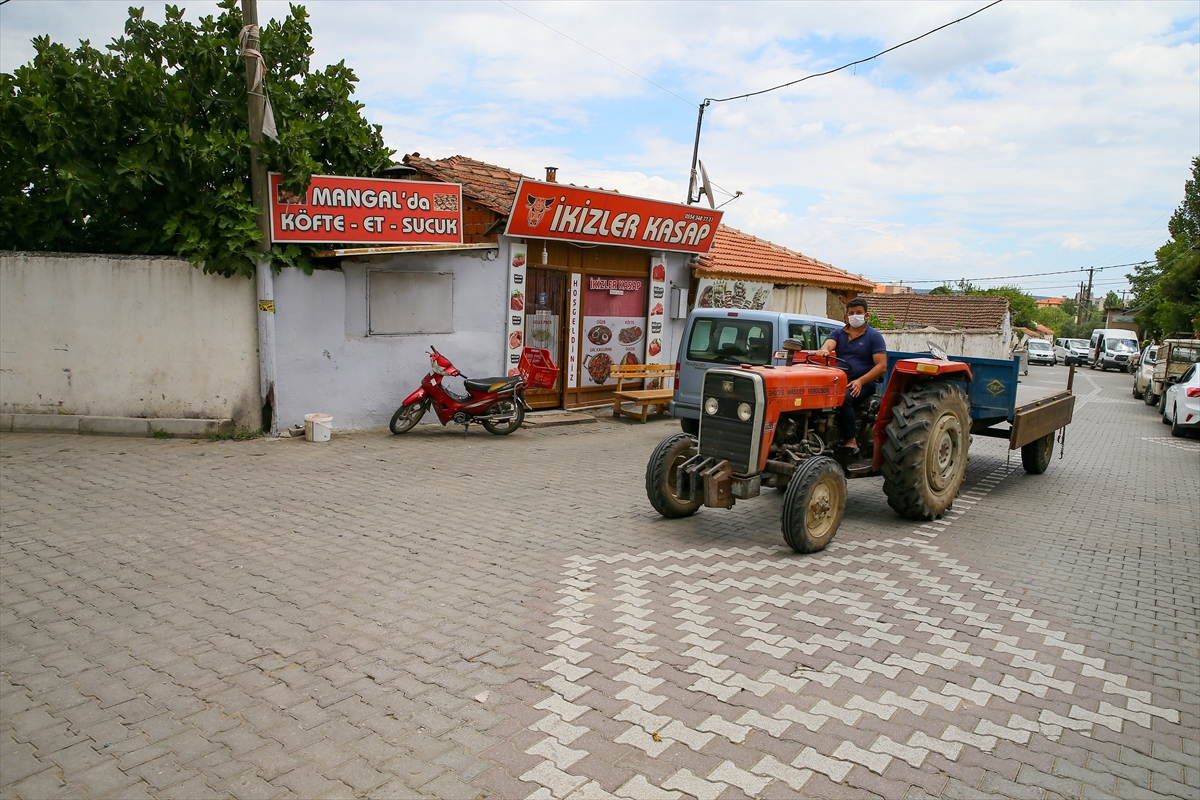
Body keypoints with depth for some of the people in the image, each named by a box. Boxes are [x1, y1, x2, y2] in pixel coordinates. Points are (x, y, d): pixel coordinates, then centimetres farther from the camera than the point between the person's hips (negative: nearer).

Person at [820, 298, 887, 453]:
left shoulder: (874, 336, 3)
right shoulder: (838, 333, 15)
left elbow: (881, 365, -6)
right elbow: (828, 344, -7)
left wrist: (860, 381, -19)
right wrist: (824, 350, -34)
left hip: (864, 383, -4)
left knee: (844, 397, -34)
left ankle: (851, 441, -27)